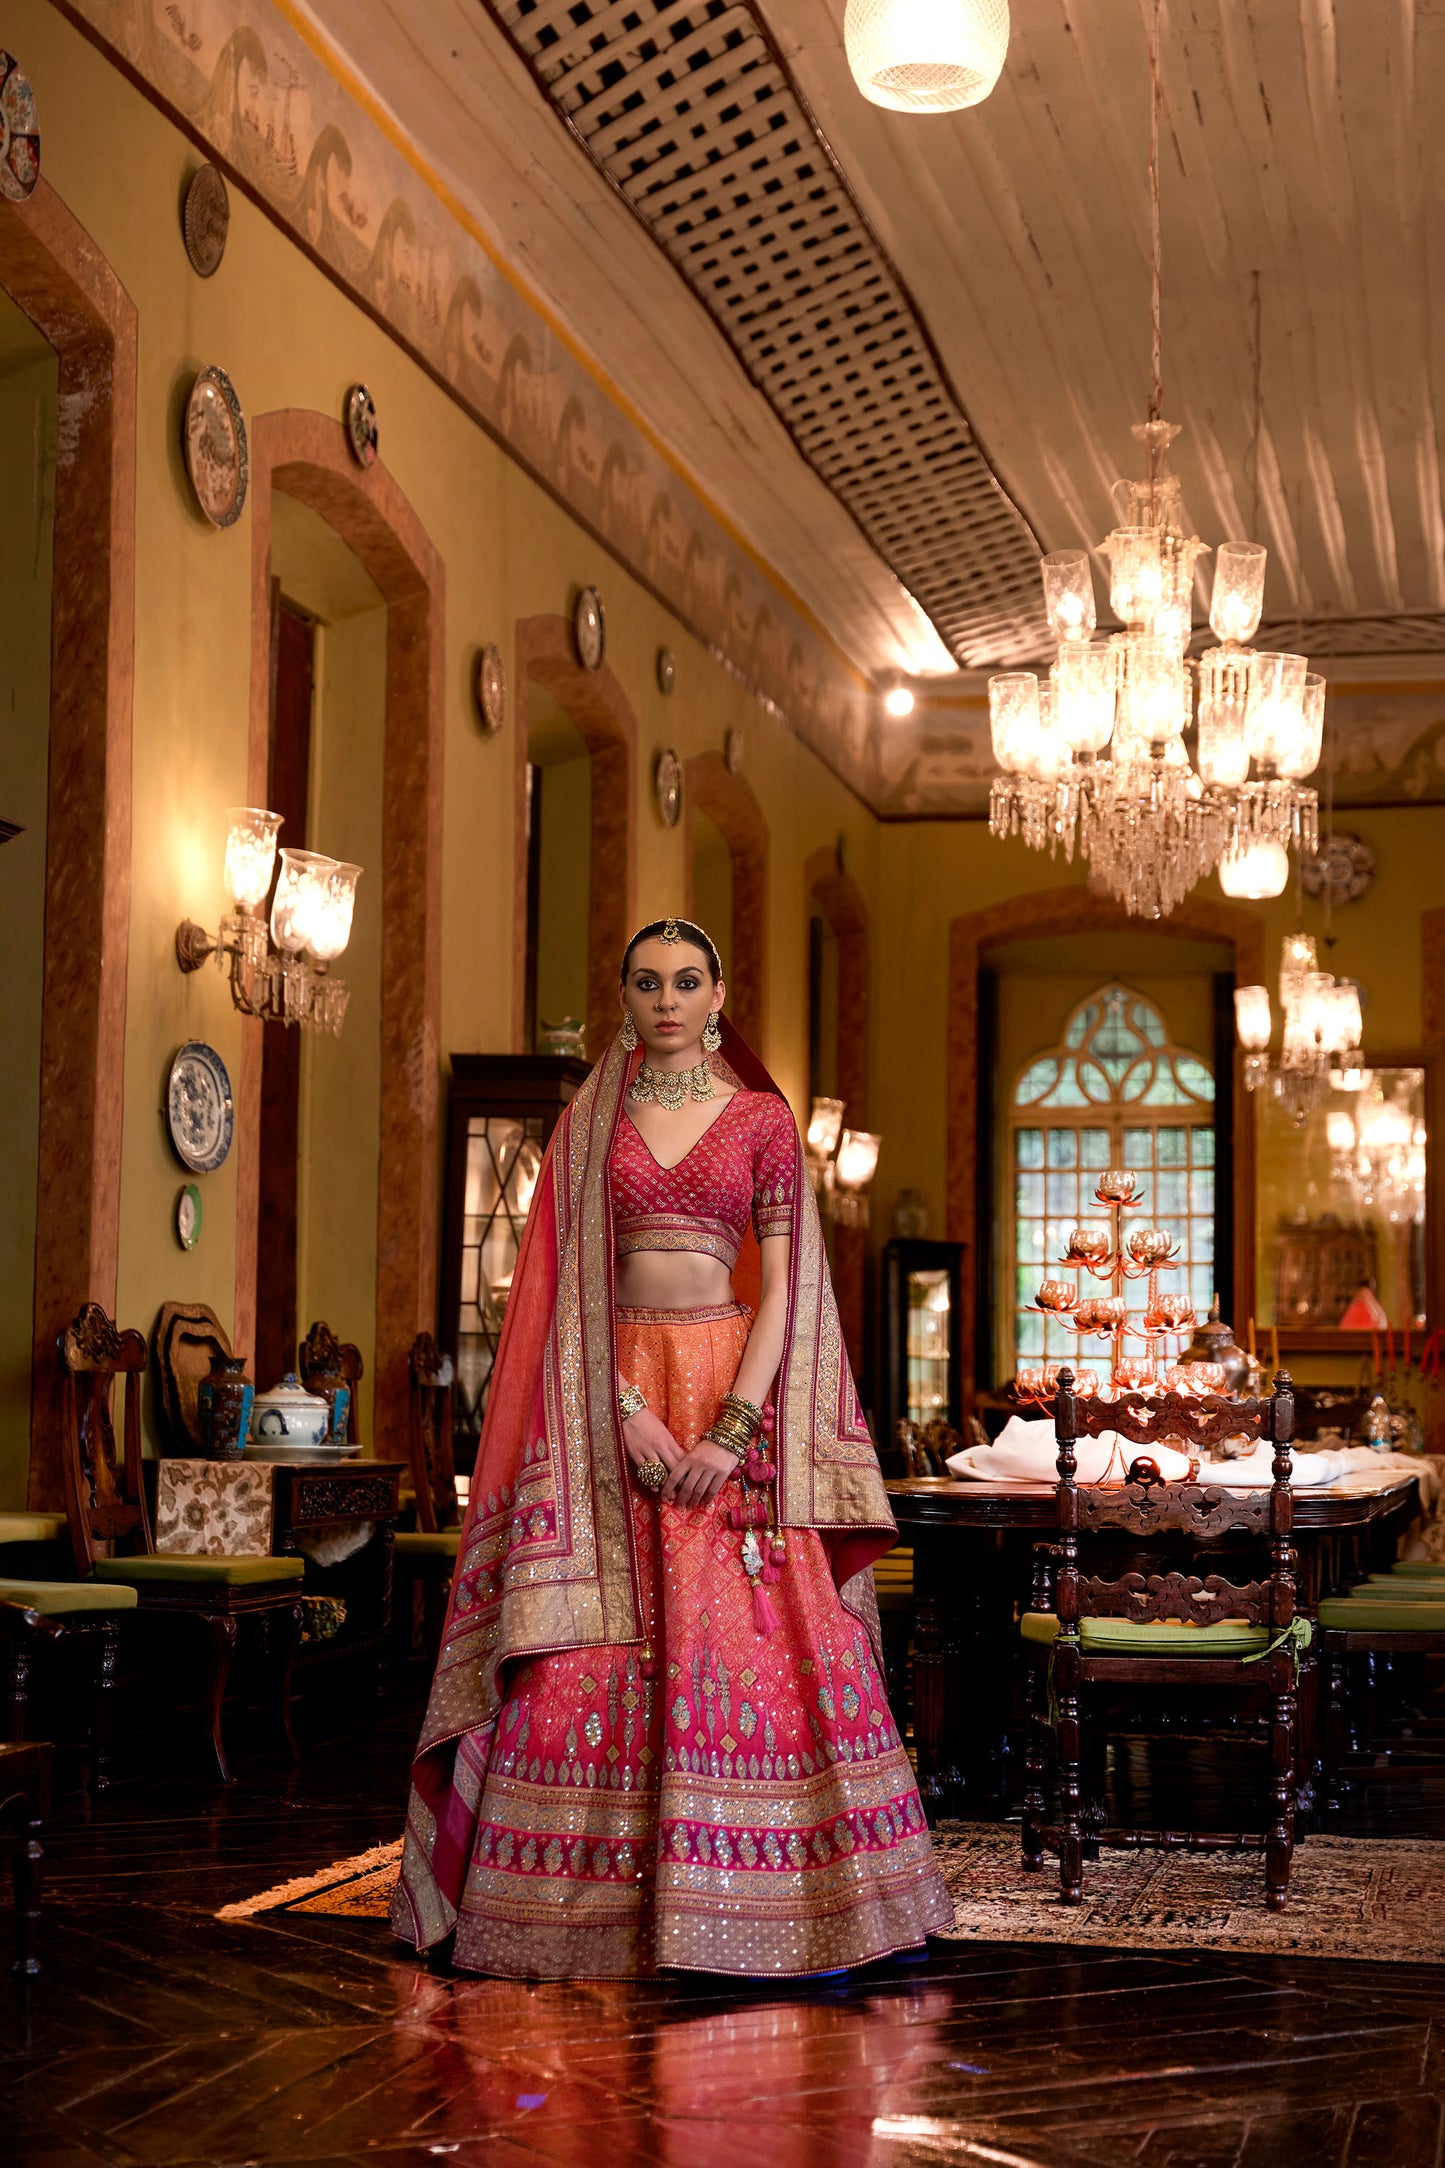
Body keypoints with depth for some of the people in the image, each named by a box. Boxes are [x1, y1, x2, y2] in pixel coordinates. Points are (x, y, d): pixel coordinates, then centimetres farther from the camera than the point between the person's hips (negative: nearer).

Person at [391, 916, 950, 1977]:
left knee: (754, 1641, -7)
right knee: (599, 1645, -3)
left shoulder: (763, 1117, 6)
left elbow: (783, 1286, 0)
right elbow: (567, 1289, 4)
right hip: (608, 1398, 1)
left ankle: (774, 1904, 0)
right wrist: (626, 1410, -10)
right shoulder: (589, 1123, 10)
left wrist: (735, 1426, -12)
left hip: (735, 1386, -1)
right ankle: (593, 1906, 5)